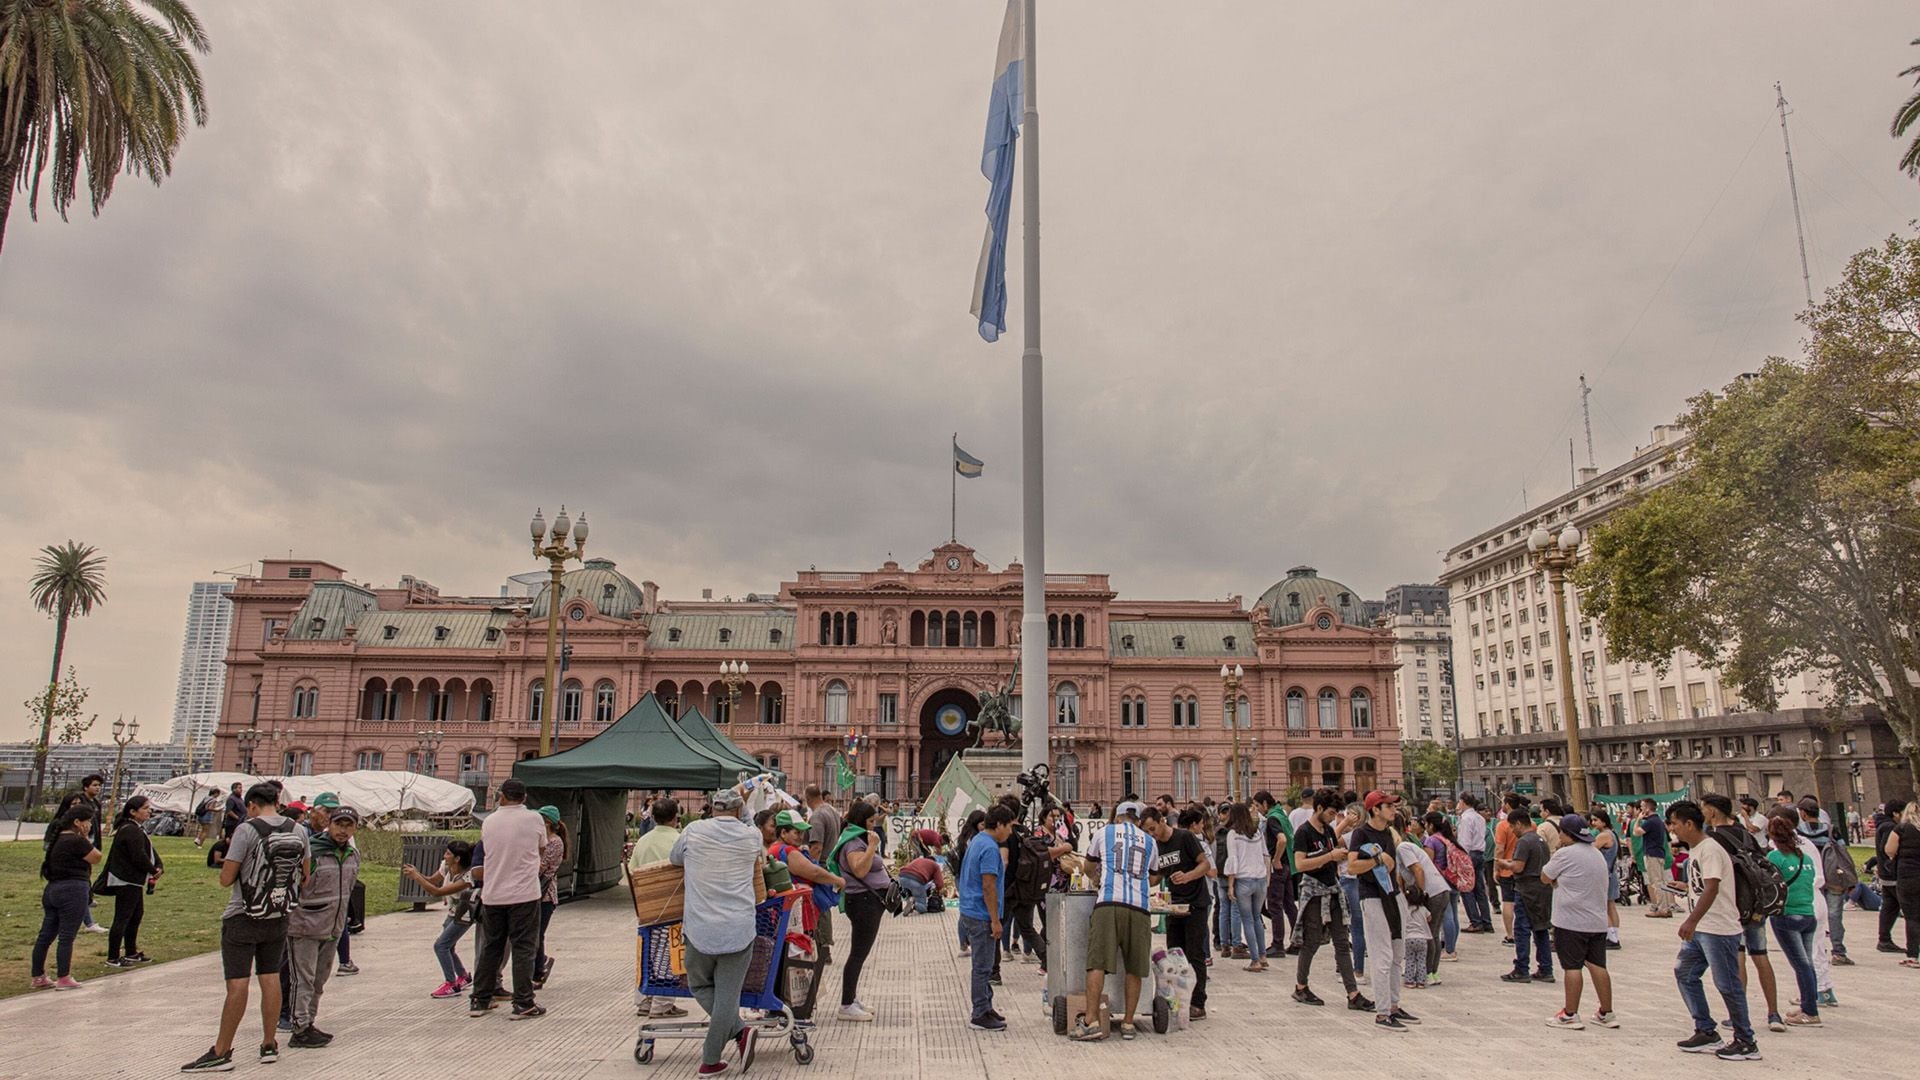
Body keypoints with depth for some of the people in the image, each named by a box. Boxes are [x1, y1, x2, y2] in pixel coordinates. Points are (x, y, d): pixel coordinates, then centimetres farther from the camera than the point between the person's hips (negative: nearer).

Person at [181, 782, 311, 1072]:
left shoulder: (246, 830, -14)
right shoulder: (297, 831, 2)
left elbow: (226, 879, -12)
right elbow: (304, 877, 10)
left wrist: (230, 851, 5)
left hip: (243, 918, -5)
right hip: (278, 918, 5)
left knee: (237, 984, -3)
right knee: (270, 978, 11)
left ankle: (221, 1052, 5)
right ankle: (269, 1045, 18)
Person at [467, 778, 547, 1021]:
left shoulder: (489, 821, 3)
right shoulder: (534, 819, -7)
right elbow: (542, 847, 10)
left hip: (492, 895, 4)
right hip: (524, 894, -4)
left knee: (490, 947, 15)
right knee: (523, 948, 2)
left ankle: (480, 1001, 21)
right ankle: (523, 1004, 2)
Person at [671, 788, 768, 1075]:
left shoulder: (695, 831, 0)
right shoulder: (752, 836, 2)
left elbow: (674, 858, 17)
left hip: (701, 928, 0)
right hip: (740, 929, 0)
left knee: (700, 985, 18)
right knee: (727, 995, 6)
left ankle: (739, 1031, 3)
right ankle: (710, 1060, 6)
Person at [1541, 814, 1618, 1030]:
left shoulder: (1565, 854, -14)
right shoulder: (1598, 853, 12)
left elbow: (1545, 878, -4)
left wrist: (1552, 857, 8)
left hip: (1572, 921, -8)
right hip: (1598, 921, 8)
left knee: (1572, 966, -3)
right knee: (1598, 965, 12)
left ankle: (1570, 1015, 1)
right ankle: (1607, 1013, 17)